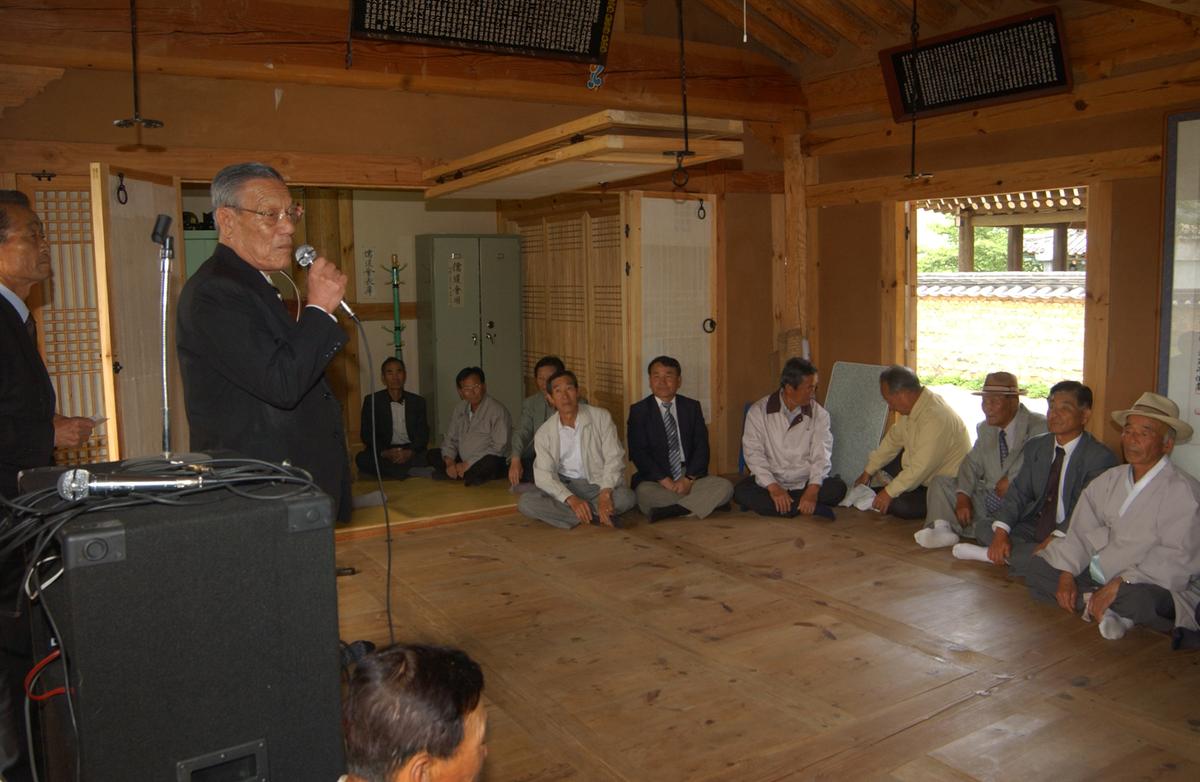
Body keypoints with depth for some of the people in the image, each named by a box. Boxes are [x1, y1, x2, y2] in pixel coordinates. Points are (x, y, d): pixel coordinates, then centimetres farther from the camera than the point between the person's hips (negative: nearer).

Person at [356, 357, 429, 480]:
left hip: (411, 451, 1)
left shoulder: (417, 401, 9)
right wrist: (385, 453, -20)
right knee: (362, 459, -32)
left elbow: (423, 434, 3)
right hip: (383, 452, -1)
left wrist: (410, 452, -18)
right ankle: (410, 472, -26)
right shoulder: (371, 400, 3)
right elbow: (367, 435, -1)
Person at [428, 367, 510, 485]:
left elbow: (499, 447, -19)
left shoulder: (498, 410, -12)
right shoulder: (459, 409, 9)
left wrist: (468, 464, -19)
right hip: (462, 461, 7)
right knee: (432, 454, -5)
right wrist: (449, 462, -8)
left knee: (491, 462, -38)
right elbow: (450, 439, 12)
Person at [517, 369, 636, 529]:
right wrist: (571, 499, -27)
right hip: (564, 486, 2)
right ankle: (596, 515, -24)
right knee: (525, 502, -26)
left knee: (626, 497, -32)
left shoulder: (601, 417, -5)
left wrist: (605, 494, -27)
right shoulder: (544, 433, -1)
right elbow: (544, 474, -9)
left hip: (598, 484, -2)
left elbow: (614, 458, -11)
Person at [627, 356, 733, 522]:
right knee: (644, 494, -36)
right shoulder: (639, 410, 2)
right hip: (655, 480, -3)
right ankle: (701, 504, -21)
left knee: (724, 486, -23)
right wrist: (666, 482, -17)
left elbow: (701, 447, 3)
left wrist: (688, 479, -13)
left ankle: (671, 510, -32)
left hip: (690, 477, 3)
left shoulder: (692, 407, 11)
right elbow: (638, 452, -7)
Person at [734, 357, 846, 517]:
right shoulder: (759, 411, -3)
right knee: (741, 491, -29)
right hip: (770, 482, -1)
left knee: (838, 488, -25)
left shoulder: (819, 414, 2)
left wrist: (813, 489, -24)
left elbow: (822, 456, -6)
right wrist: (773, 487, -22)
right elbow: (753, 453, -10)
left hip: (806, 483, 1)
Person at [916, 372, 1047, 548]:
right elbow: (972, 463, 13)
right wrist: (963, 497, -4)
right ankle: (942, 528, -23)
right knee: (940, 481, -1)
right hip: (987, 499, 7)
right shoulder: (985, 428, 13)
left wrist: (1012, 480, -19)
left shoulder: (1039, 426, -9)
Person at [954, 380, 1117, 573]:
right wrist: (1001, 532, -13)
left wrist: (1053, 540, -32)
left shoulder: (1101, 457, -12)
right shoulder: (1035, 447, 8)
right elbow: (1018, 493, 3)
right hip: (1034, 527, 6)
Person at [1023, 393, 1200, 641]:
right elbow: (1082, 532, 8)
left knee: (1139, 599, -40)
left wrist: (1118, 585, -28)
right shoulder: (1110, 479, 10)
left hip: (1150, 585, -7)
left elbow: (1177, 560, -22)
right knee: (1037, 568, -4)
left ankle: (1093, 603, -11)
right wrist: (1067, 574, -8)